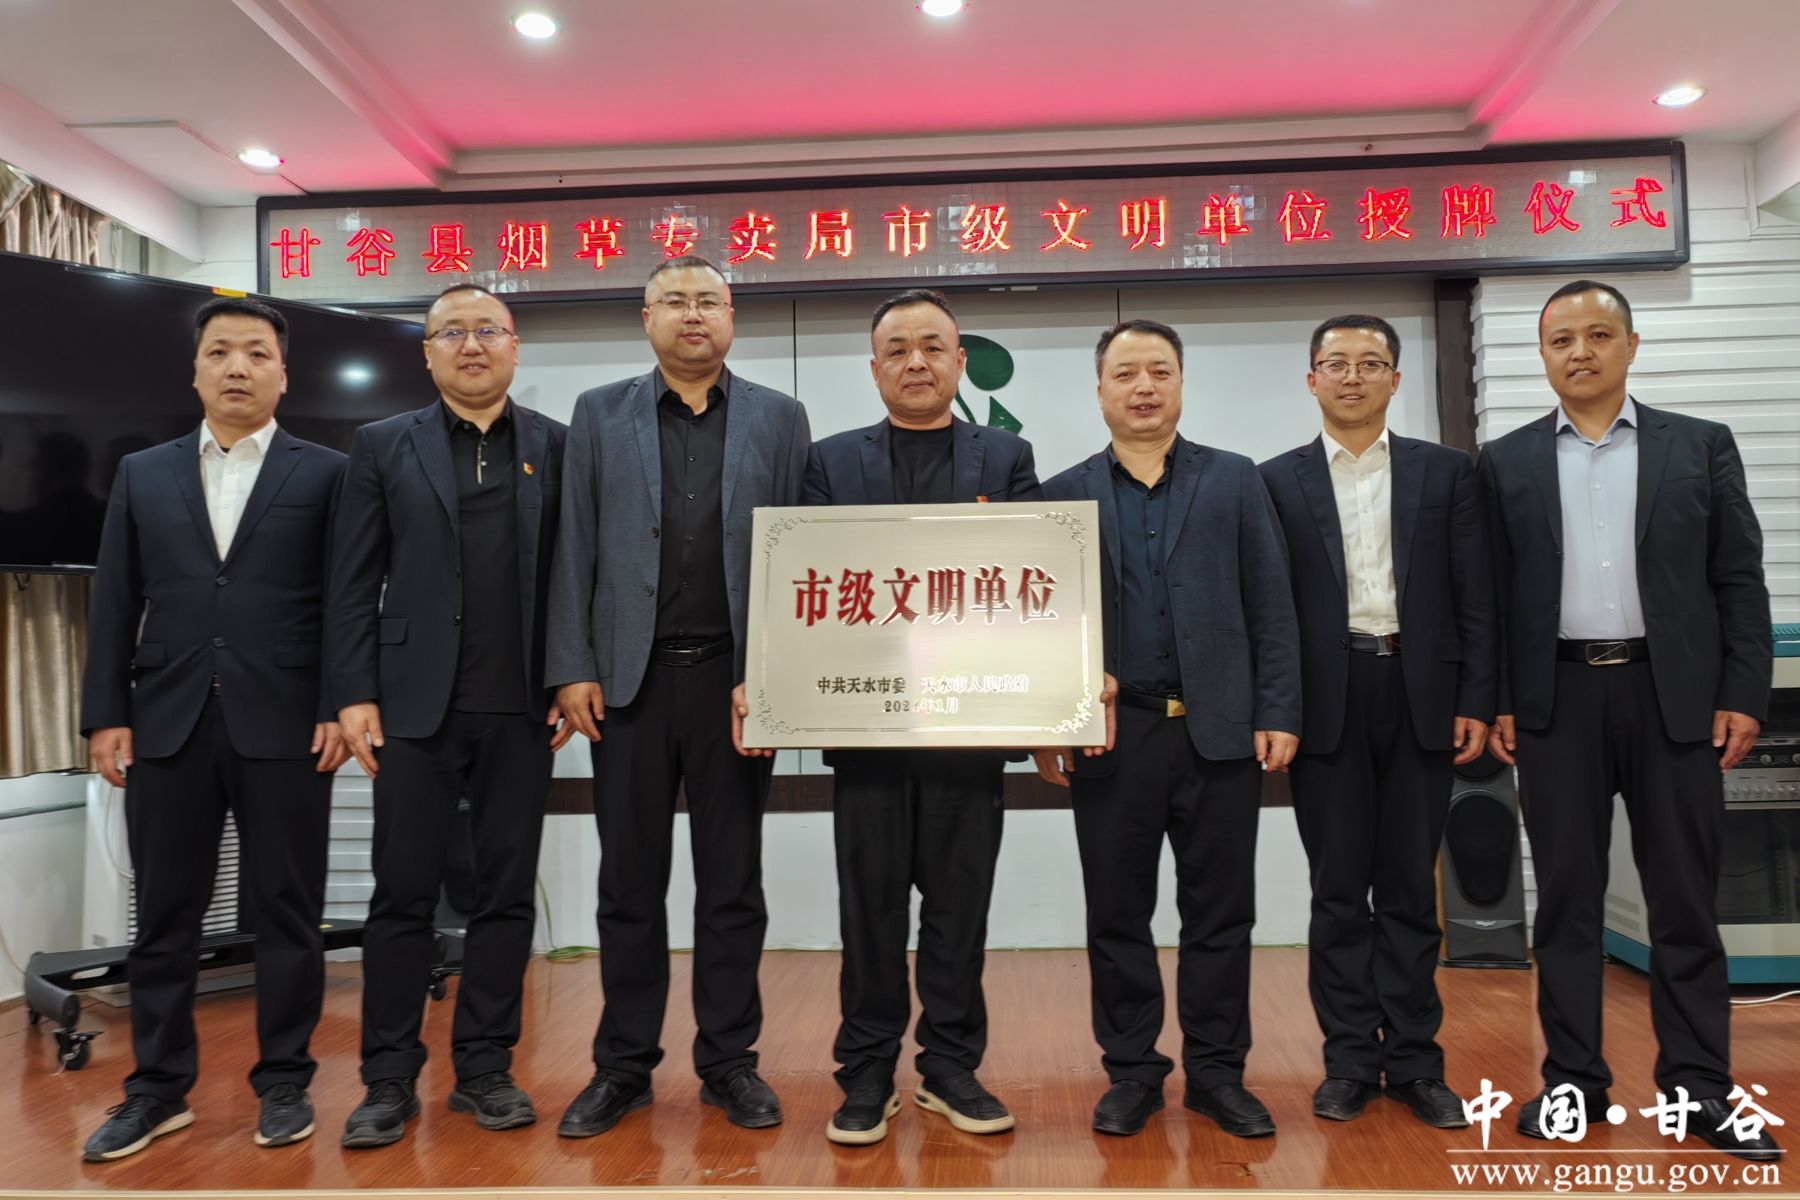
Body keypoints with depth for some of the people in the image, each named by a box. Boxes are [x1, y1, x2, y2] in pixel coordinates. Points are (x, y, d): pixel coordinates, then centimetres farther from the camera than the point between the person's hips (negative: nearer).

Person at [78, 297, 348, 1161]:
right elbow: (114, 604, 9)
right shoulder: (142, 474, 13)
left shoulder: (326, 474, 4)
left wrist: (340, 708, -9)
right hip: (168, 724, 3)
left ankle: (284, 1083, 18)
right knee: (164, 916, 10)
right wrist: (106, 715, 3)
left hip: (285, 725, -3)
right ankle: (159, 1090, 24)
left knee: (286, 914, 5)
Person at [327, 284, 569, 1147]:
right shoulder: (382, 447, 7)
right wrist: (355, 695, -4)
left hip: (521, 710, 1)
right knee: (404, 892, 4)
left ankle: (485, 1068, 19)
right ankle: (390, 1081, 15)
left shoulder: (557, 447, 8)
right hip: (416, 705, 0)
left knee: (506, 893, 7)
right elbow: (354, 584, 3)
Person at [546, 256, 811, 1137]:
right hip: (630, 677, 1)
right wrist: (572, 669, -3)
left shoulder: (779, 419, 6)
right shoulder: (599, 414, 8)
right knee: (630, 881, 9)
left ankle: (729, 1062, 22)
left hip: (735, 678, 0)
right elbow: (575, 550, 4)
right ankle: (624, 1066, 22)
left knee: (731, 882, 9)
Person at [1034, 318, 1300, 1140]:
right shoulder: (1065, 495, 7)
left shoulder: (1235, 481, 8)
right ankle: (1131, 1071, 22)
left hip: (1219, 731, 0)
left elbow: (1271, 609, 3)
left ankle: (1217, 1071, 22)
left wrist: (1277, 715, -4)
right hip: (1109, 736, 0)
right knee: (1117, 916, 8)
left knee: (1219, 913, 8)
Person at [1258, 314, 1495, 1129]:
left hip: (1420, 698, 1)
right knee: (1338, 889, 7)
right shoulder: (1277, 481, 5)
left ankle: (1414, 1060, 19)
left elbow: (1475, 599, 5)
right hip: (1327, 701, -1)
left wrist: (1476, 703, -2)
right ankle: (1351, 1058, 18)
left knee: (1410, 887, 8)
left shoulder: (1445, 473, 8)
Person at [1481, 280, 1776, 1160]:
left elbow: (1739, 580, 4)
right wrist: (1494, 703, -1)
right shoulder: (1506, 462, 8)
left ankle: (1698, 1086, 18)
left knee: (1684, 899, 6)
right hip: (1557, 698, 0)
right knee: (1566, 898, 6)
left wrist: (1743, 695, -4)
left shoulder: (1702, 446, 7)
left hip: (1673, 695, 0)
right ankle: (1573, 1079, 16)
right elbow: (1493, 593, 5)